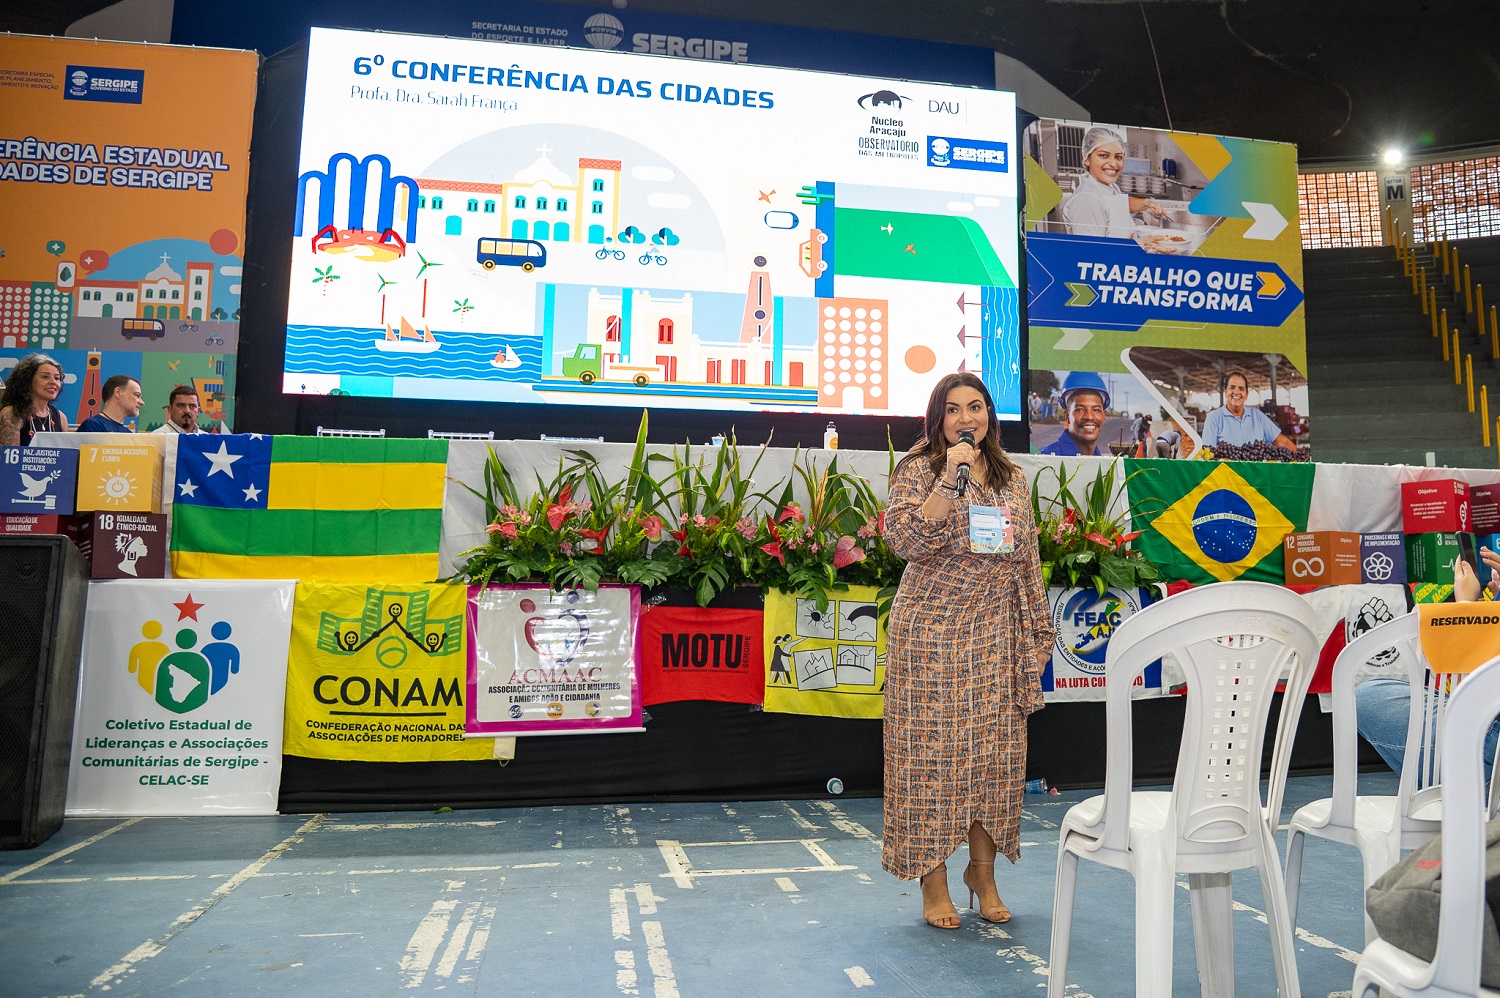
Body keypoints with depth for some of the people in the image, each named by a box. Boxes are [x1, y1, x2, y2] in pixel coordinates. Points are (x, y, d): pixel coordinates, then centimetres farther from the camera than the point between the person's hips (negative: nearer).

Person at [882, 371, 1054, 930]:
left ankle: (983, 872, 23)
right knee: (932, 747, 0)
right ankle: (933, 880, 14)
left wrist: (1036, 631, 13)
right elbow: (905, 541, -17)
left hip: (996, 632, 5)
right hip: (932, 630, -4)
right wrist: (948, 479, -19)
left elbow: (1028, 560, 15)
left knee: (993, 749, 7)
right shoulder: (917, 471, -2)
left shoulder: (1013, 479, 12)